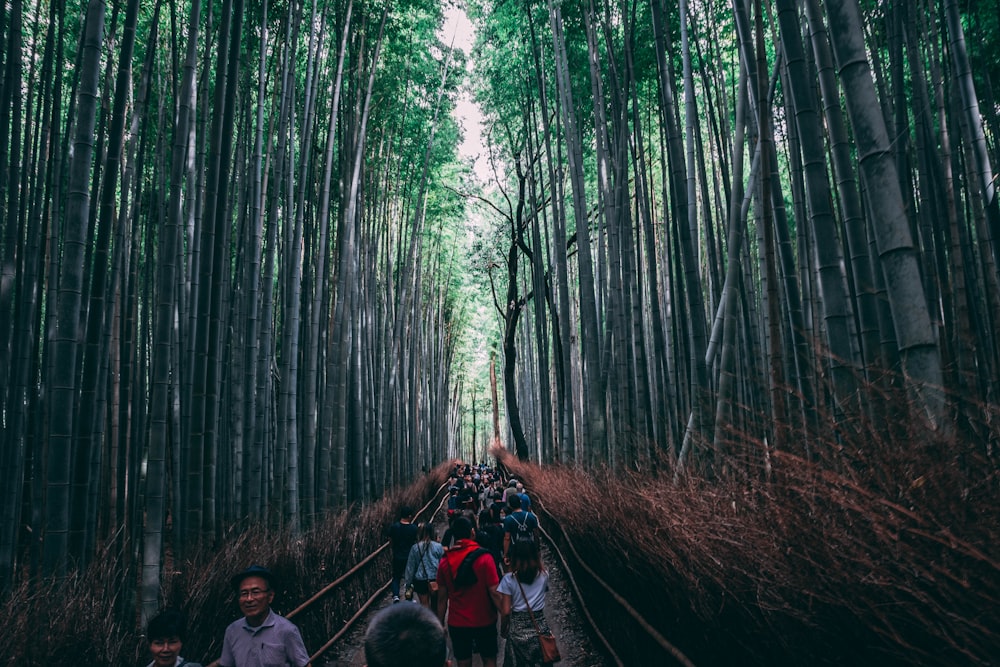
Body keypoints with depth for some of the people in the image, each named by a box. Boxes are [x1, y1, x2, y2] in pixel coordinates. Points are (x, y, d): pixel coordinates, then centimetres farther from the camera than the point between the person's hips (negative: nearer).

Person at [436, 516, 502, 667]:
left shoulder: (445, 561, -5)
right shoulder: (484, 558, -15)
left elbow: (442, 598, -1)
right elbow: (494, 593, -17)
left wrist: (440, 624, 9)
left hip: (457, 623, 2)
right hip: (484, 621, -2)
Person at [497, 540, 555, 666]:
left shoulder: (509, 579, -12)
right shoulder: (544, 575, -5)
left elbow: (505, 611, -11)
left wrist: (503, 629, 6)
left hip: (518, 629, -2)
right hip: (540, 627, 2)